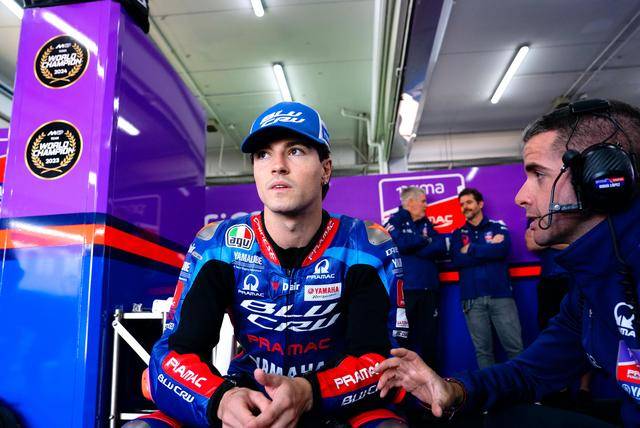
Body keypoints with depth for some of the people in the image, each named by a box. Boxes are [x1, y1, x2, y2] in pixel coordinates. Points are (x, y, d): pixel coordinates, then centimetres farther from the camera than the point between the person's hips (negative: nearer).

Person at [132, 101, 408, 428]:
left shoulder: (366, 247, -10)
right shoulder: (218, 245, -7)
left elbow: (380, 357, -14)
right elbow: (175, 352, -11)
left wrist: (308, 393, -34)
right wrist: (221, 398, -33)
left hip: (339, 401, -1)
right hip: (249, 399, 2)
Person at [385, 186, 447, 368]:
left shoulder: (426, 223, 16)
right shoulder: (395, 221, -1)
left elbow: (441, 248, 3)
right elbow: (399, 244, -20)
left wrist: (413, 246, -13)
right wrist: (425, 240, -5)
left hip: (428, 288, 6)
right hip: (404, 288, -5)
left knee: (429, 337, 13)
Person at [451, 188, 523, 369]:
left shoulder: (498, 226, 9)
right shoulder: (458, 234, 13)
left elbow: (502, 249, -12)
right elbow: (457, 260, -5)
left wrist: (471, 250, -6)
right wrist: (489, 249, -6)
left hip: (500, 295, -1)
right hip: (472, 299, 2)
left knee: (515, 346, 0)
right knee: (482, 350, 7)